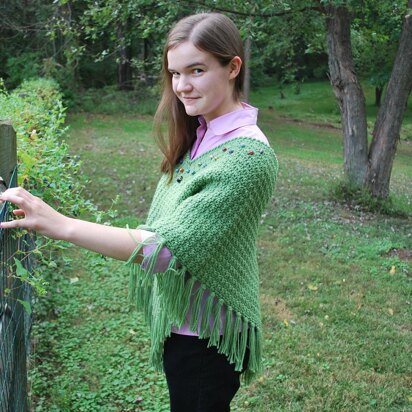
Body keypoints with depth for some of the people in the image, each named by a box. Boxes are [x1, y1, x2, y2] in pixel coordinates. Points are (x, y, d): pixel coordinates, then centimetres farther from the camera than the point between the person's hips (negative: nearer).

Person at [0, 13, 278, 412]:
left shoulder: (248, 156, -25)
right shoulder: (195, 136, 0)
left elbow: (171, 246, -30)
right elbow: (170, 227, 5)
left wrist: (61, 225, -31)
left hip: (205, 334, -7)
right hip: (178, 316, 7)